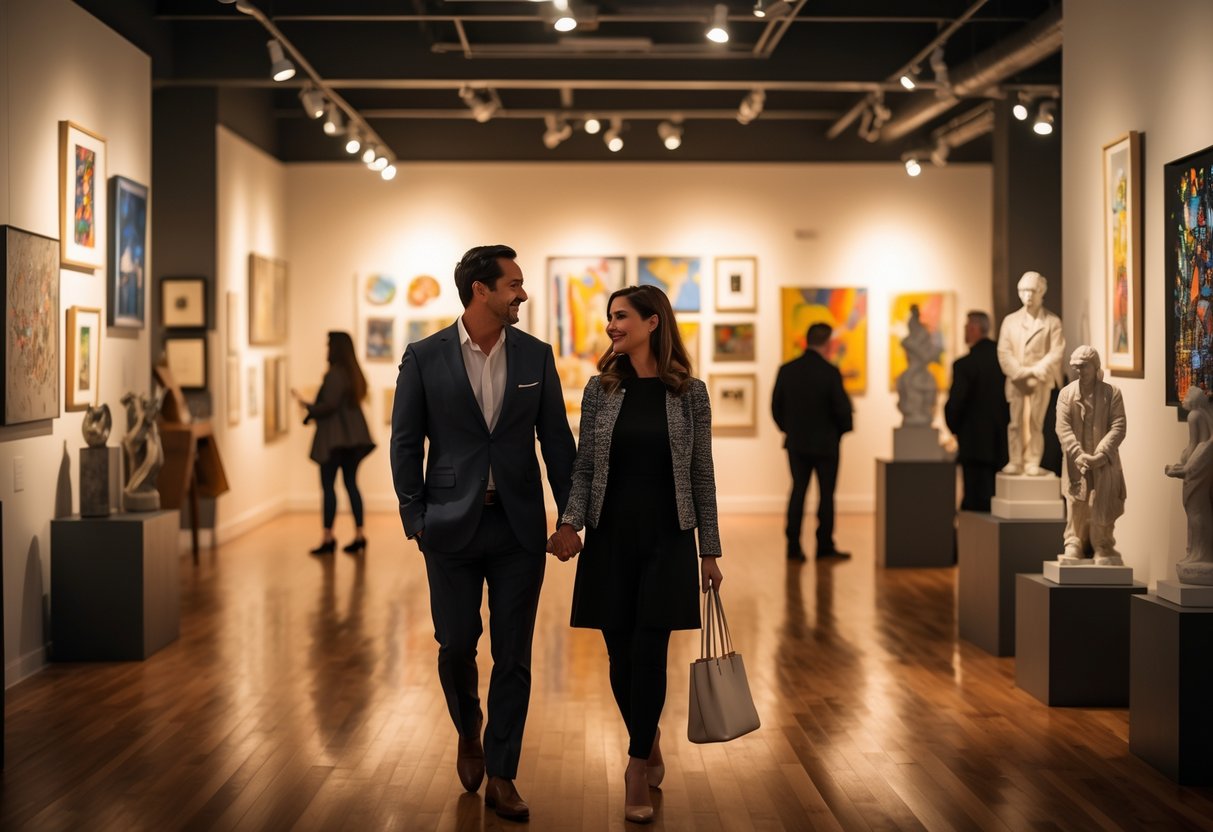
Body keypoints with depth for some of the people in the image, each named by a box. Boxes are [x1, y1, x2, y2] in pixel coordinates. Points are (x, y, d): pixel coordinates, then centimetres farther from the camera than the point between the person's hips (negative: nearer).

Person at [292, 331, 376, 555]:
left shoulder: (334, 374, -15)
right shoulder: (354, 373, 11)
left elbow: (329, 405, -19)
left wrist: (306, 405, -4)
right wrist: (314, 410, 24)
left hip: (334, 438, -8)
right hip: (353, 436, 8)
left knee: (328, 485, -2)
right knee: (351, 483, 11)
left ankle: (328, 538, -2)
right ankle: (360, 535, 9)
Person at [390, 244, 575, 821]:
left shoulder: (535, 356, 3)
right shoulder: (424, 358, -3)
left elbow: (556, 439, 6)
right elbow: (406, 443, 1)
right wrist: (415, 519, -4)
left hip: (519, 528, 2)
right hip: (453, 526, -1)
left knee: (513, 657, 4)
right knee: (456, 645, 6)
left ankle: (500, 776, 15)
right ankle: (469, 731, 37)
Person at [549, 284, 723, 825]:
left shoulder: (689, 392, -1)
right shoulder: (600, 389, 3)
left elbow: (701, 474, 2)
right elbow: (584, 466, 3)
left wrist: (710, 551, 1)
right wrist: (571, 522, -14)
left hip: (667, 539, -2)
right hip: (610, 538, 2)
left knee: (648, 652, -8)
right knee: (621, 654, 6)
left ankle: (636, 769, 4)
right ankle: (650, 749, 28)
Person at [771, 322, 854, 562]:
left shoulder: (786, 370, -4)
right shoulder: (830, 372, -16)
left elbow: (776, 405, 1)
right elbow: (842, 409, -16)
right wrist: (842, 430, 4)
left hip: (796, 442, 4)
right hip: (825, 443, -3)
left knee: (798, 490, 12)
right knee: (826, 493, 9)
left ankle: (794, 546, 7)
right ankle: (825, 546, 13)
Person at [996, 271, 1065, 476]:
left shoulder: (1052, 321, 3)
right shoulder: (1010, 320, 9)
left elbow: (1057, 352, -5)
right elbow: (1003, 351, 2)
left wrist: (1035, 371, -16)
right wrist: (1019, 373, -13)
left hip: (1041, 381, -2)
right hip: (1016, 381, 2)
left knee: (1036, 423, -1)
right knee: (1015, 423, 1)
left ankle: (1033, 463, 3)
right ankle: (1015, 462, 6)